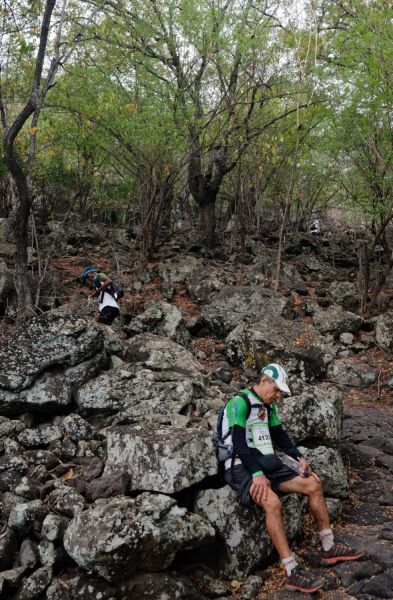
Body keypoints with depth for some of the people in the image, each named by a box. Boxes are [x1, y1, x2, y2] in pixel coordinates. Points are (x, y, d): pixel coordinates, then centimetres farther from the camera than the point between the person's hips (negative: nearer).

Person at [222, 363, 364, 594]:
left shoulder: (269, 406, 14)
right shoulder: (240, 403, -14)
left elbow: (280, 435, 19)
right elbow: (239, 443, -22)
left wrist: (299, 458, 3)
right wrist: (257, 474, -29)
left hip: (266, 464, 9)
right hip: (242, 467, -9)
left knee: (314, 484, 1)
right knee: (272, 502, -34)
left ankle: (329, 549, 11)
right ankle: (293, 572, -31)